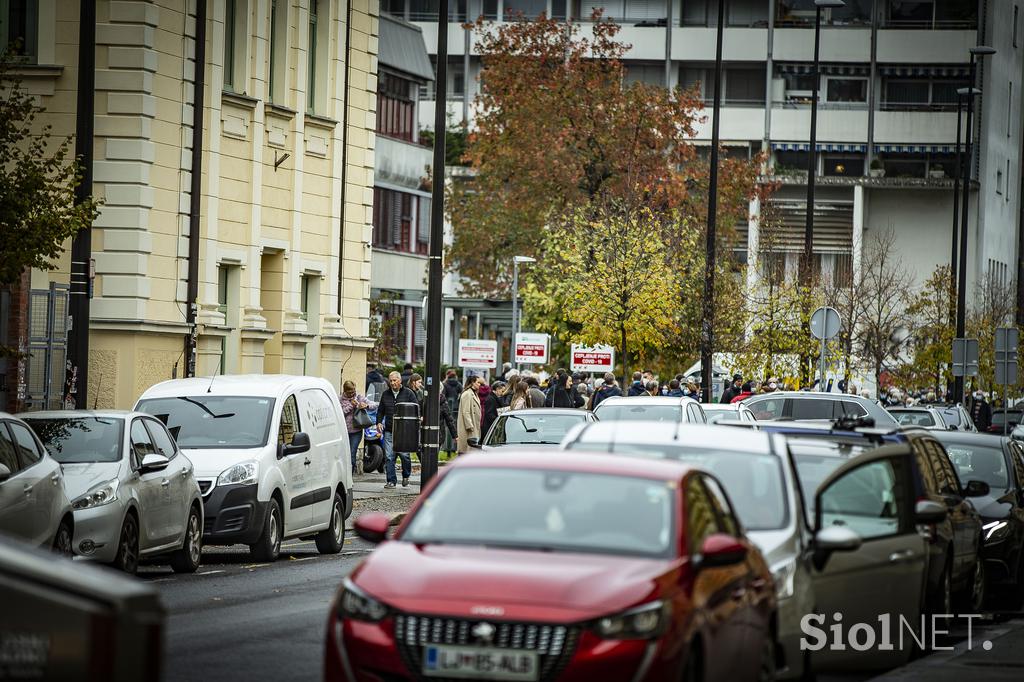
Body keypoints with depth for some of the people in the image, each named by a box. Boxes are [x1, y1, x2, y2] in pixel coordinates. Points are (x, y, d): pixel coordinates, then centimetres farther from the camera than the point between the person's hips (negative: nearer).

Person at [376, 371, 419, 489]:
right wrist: (379, 422, 6)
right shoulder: (386, 394, 13)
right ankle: (391, 481, 3)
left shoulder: (408, 393, 2)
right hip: (389, 430, 3)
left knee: (404, 454, -7)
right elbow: (380, 411, 22)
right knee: (389, 456, -2)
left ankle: (406, 476, 18)